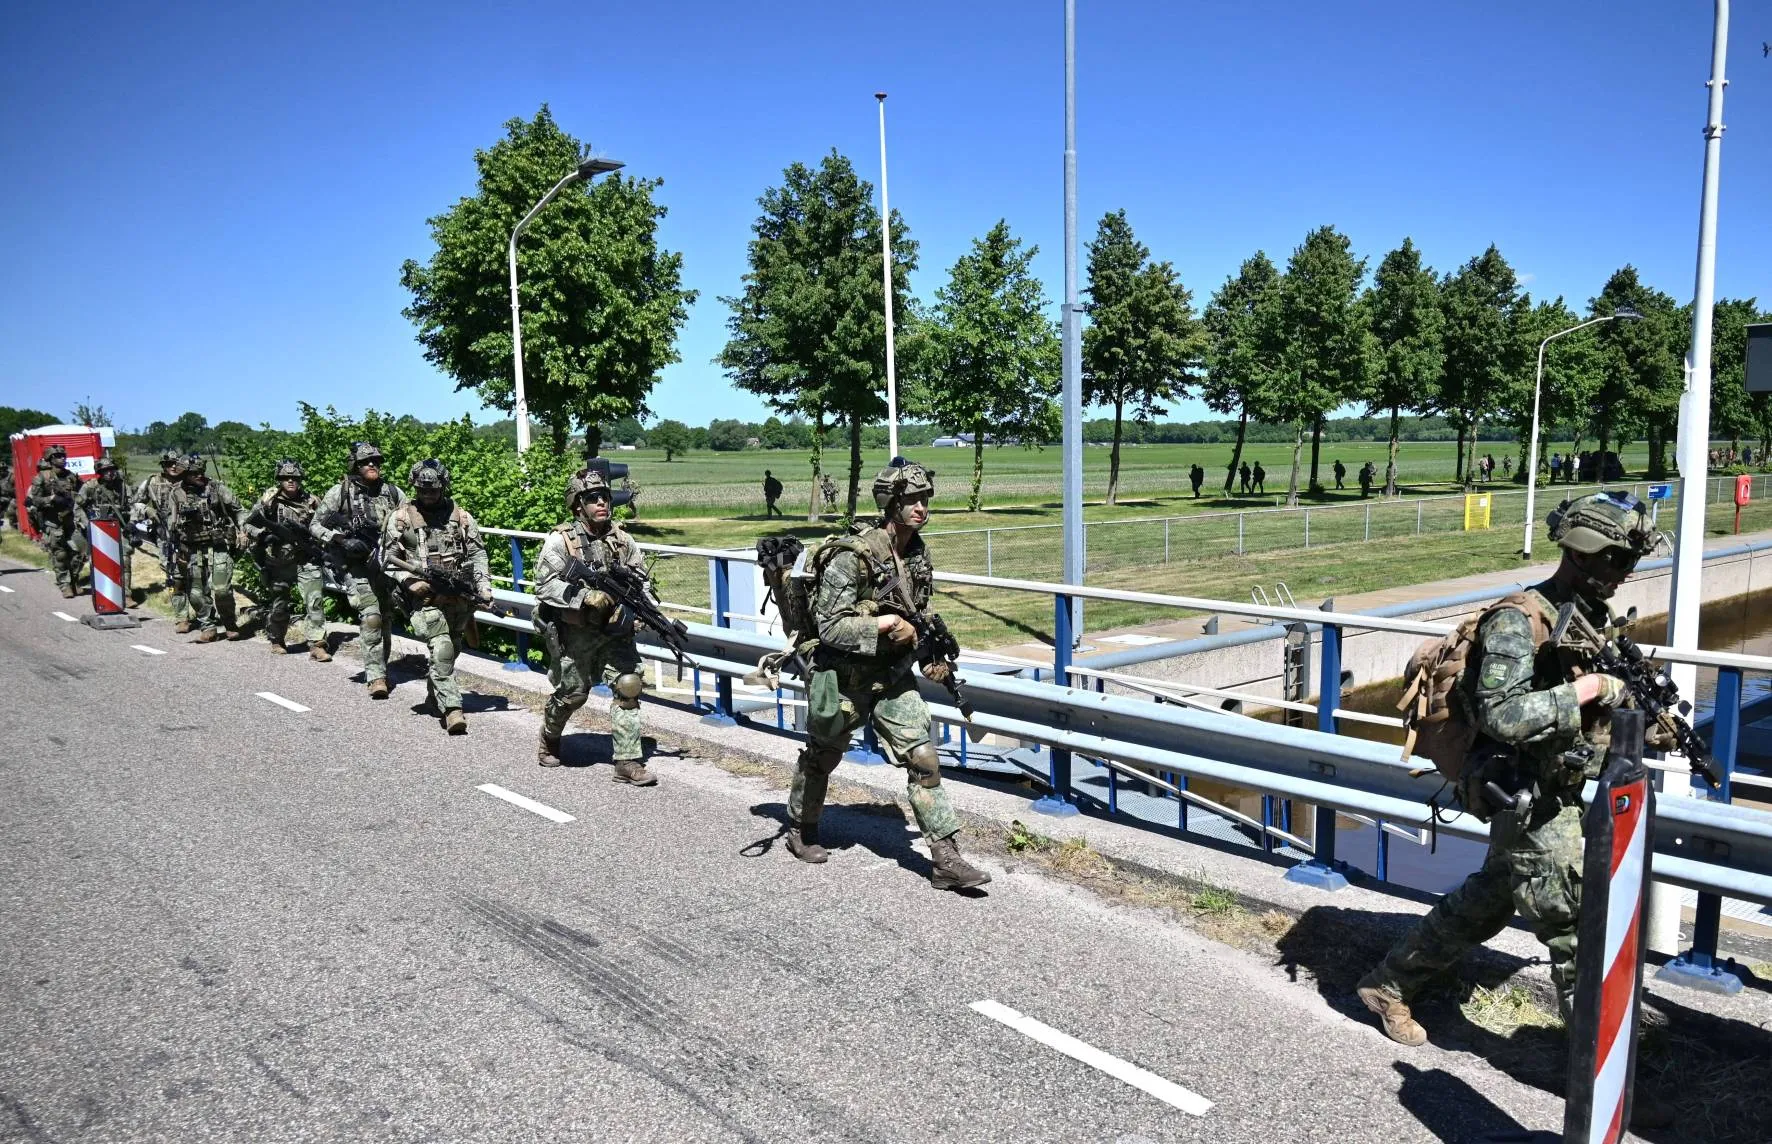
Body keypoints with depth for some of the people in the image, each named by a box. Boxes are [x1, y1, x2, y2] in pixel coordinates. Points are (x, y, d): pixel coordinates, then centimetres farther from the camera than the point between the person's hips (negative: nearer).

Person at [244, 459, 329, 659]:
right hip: (279, 562, 0)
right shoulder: (269, 499, 0)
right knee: (277, 604, 12)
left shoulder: (311, 501, 2)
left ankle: (316, 645, -8)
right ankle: (276, 641, 30)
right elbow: (250, 524, 1)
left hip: (306, 561, 0)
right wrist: (265, 535, -17)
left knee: (314, 601, -10)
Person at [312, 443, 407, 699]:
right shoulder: (340, 492, 0)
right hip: (358, 567, -3)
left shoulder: (392, 492, 7)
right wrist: (339, 539, -12)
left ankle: (381, 670, 27)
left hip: (388, 564, 4)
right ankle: (376, 677, -14)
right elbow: (315, 525, 4)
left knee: (385, 619, 11)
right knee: (371, 618, -16)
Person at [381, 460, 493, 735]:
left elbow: (477, 553, 9)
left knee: (451, 651, 15)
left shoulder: (460, 516, 8)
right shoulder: (400, 517, 2)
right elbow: (388, 557, 4)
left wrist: (484, 586, -2)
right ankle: (452, 709, -17)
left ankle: (435, 693, 39)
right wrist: (408, 581, -12)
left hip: (459, 596, 4)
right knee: (442, 650, -15)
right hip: (425, 596, -3)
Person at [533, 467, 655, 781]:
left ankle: (628, 761, -4)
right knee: (571, 693, 8)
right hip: (574, 633, -3)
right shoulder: (561, 540, -9)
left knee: (629, 685, -9)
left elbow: (640, 574, 17)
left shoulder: (621, 538, 4)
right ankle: (549, 741, 39)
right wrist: (585, 596, -25)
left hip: (615, 630, 3)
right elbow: (544, 585, -15)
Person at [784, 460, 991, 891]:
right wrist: (886, 623, -26)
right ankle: (800, 829, 40)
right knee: (820, 758, 15)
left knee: (924, 759, -6)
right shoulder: (852, 555, -21)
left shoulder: (918, 555, 3)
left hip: (893, 677, 6)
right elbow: (830, 628, -24)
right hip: (844, 677, -5)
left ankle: (946, 859, -3)